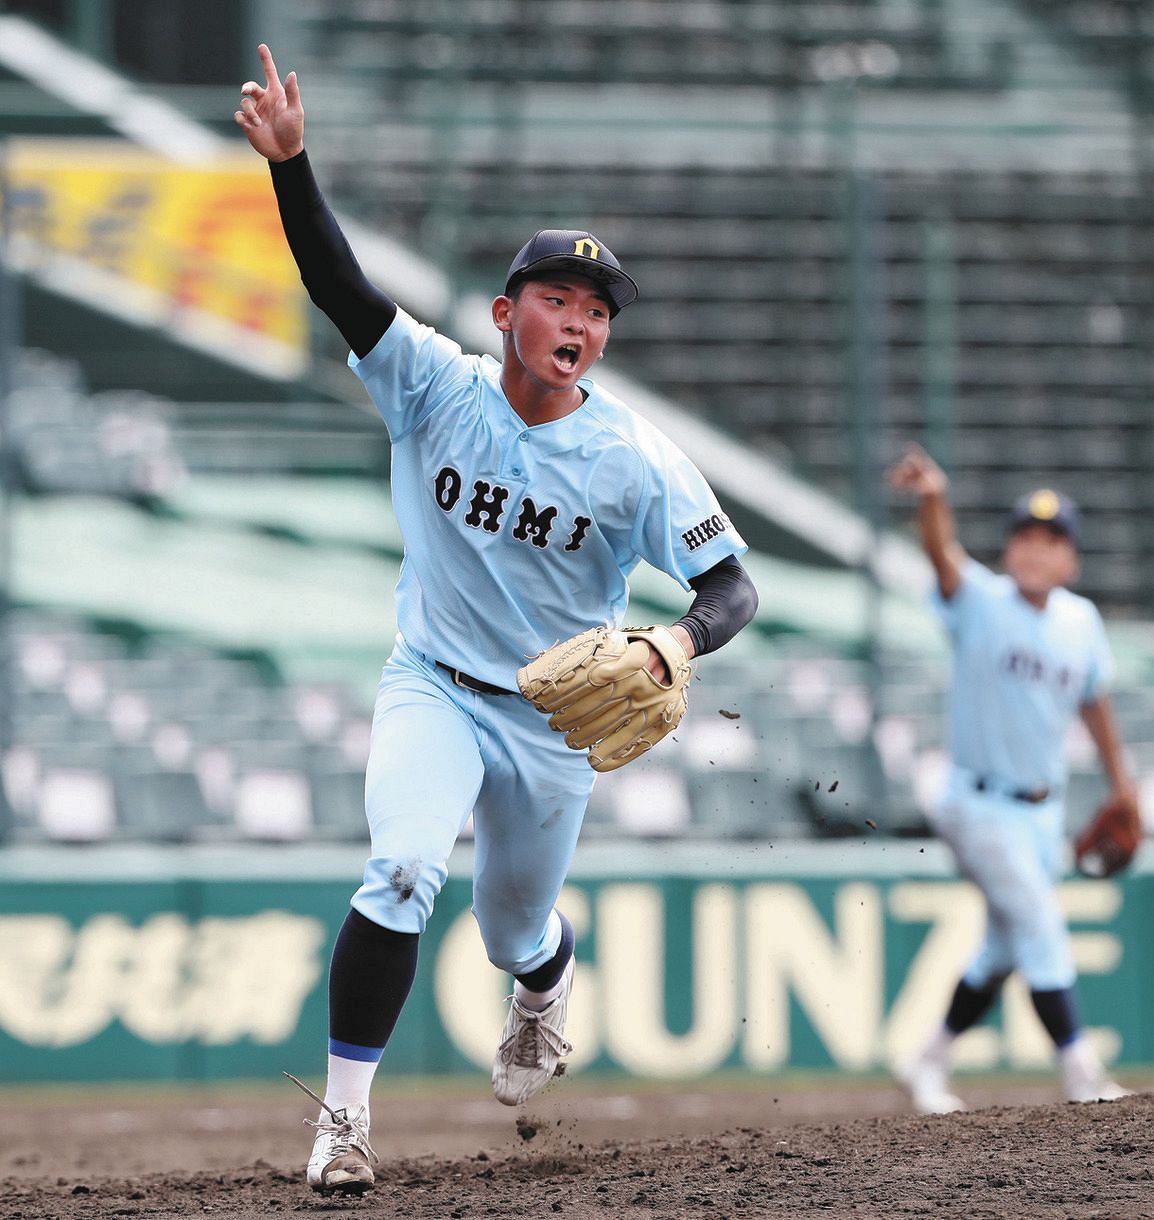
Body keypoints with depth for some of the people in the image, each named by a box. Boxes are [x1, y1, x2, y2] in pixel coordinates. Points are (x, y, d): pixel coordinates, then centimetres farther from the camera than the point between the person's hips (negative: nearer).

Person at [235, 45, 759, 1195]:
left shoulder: (635, 459, -15)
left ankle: (546, 983, 57)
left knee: (517, 935, 16)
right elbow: (337, 284, -22)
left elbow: (732, 583, -13)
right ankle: (344, 1113, -21)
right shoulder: (437, 388, -12)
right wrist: (288, 162, -37)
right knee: (404, 868, -28)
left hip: (557, 719, 1)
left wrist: (678, 642, -35)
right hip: (434, 690, -1)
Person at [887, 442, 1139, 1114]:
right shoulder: (981, 601, -13)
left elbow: (1094, 699, 16)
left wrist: (1120, 777, 20)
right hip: (981, 805, -6)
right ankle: (1083, 1075, -9)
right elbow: (944, 554, -33)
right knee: (1042, 930, -12)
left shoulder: (1082, 620, 2)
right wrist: (934, 499, -53)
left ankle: (930, 1063, 28)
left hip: (1045, 809, 6)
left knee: (1006, 948, 13)